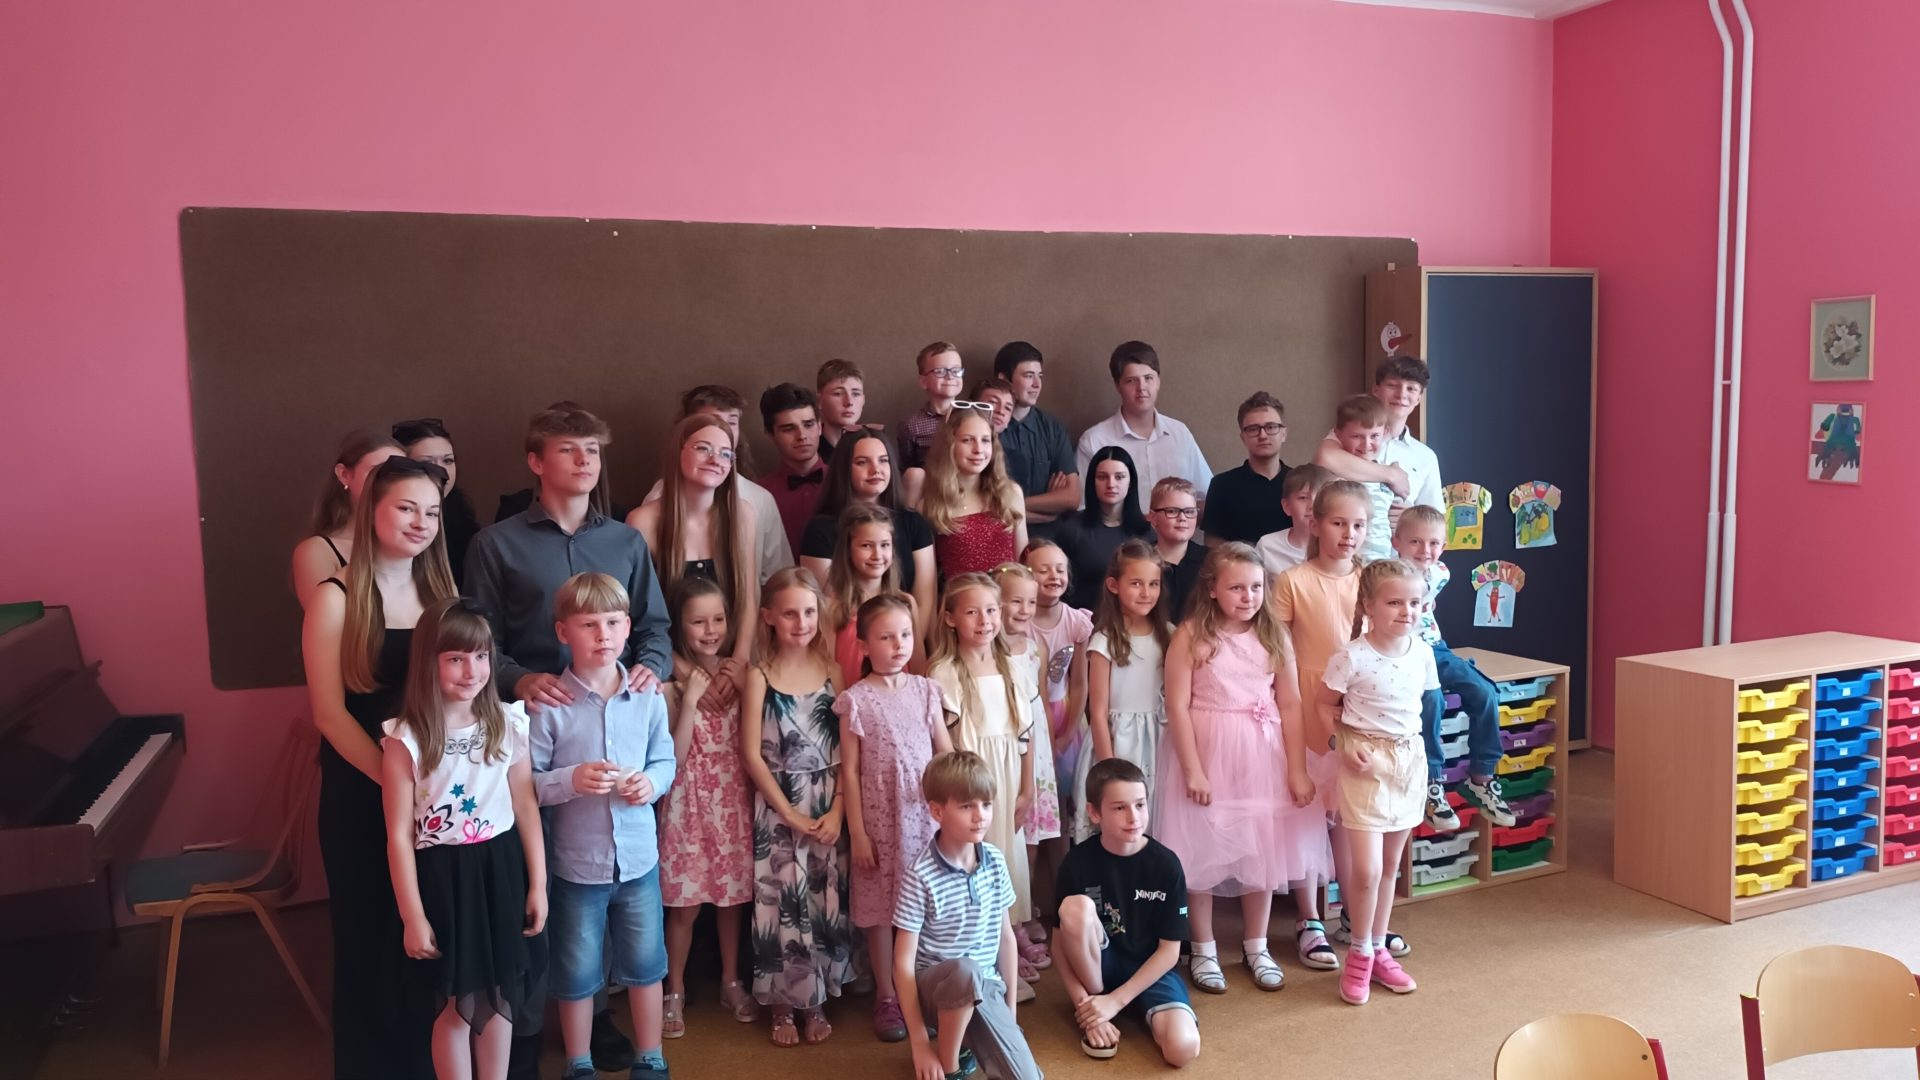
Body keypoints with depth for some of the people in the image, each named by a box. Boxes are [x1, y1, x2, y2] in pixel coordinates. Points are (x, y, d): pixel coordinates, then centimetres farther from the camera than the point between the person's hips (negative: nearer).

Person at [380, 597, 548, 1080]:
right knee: (454, 1006, 8)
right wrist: (412, 916, -9)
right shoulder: (406, 740, -12)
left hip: (501, 870, 3)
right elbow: (399, 835, -10)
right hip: (442, 875, -3)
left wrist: (538, 886, 3)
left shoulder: (508, 725, -3)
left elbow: (527, 809, 2)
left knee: (499, 998, 16)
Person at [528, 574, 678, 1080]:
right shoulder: (549, 704, -13)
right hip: (576, 863, -2)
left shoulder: (648, 697, -5)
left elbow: (666, 760, 5)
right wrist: (572, 780, -27)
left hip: (639, 857, 2)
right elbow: (526, 783, -10)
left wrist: (652, 781, -16)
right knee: (577, 974, 14)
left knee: (645, 964, 17)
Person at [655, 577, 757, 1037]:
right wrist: (690, 699, -19)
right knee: (684, 904, 4)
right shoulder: (672, 683, -9)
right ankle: (675, 992, 20)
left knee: (732, 895, 13)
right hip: (688, 802, -3)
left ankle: (731, 982, 29)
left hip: (733, 800, 3)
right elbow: (673, 758, -15)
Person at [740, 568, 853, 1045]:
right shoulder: (759, 676, -5)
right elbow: (752, 754, -7)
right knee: (782, 904, 4)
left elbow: (847, 749, -1)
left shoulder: (831, 670, 0)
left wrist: (837, 809, -10)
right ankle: (782, 1006, 19)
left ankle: (815, 1002, 24)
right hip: (778, 810, -2)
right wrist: (790, 814, -9)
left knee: (825, 904, 8)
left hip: (829, 810, 2)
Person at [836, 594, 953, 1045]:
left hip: (926, 815, 2)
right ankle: (886, 999, 21)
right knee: (881, 908, 7)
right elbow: (850, 770, -5)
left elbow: (946, 752, 6)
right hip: (880, 819, -2)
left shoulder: (925, 689, 3)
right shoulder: (855, 700, -6)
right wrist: (856, 831, -7)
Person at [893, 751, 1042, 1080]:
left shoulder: (995, 861, -2)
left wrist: (1010, 1008, 7)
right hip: (934, 985, -4)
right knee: (966, 971, -39)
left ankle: (964, 1039, 16)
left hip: (985, 988, 4)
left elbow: (1005, 935, 9)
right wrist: (920, 1043, -16)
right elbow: (903, 962, -15)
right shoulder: (921, 877, -18)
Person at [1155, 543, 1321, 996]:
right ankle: (1204, 951, 21)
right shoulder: (1190, 635, -9)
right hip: (1208, 755, -3)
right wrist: (1193, 770, -15)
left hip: (1263, 758, 3)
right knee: (1202, 854, 5)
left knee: (1263, 853, 11)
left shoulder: (1274, 635, 2)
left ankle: (1256, 947, 28)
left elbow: (1290, 705, 2)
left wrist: (1297, 770, -1)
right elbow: (1178, 706, -11)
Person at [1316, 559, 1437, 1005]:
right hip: (1366, 761, -5)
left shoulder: (1423, 653, -2)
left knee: (1390, 866, 14)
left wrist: (1413, 740, 1)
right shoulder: (1352, 657, -17)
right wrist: (1344, 745, -16)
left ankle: (1378, 949, 29)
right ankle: (1359, 954, 15)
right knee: (1366, 870, -7)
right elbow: (1326, 705, -5)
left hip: (1410, 760, 5)